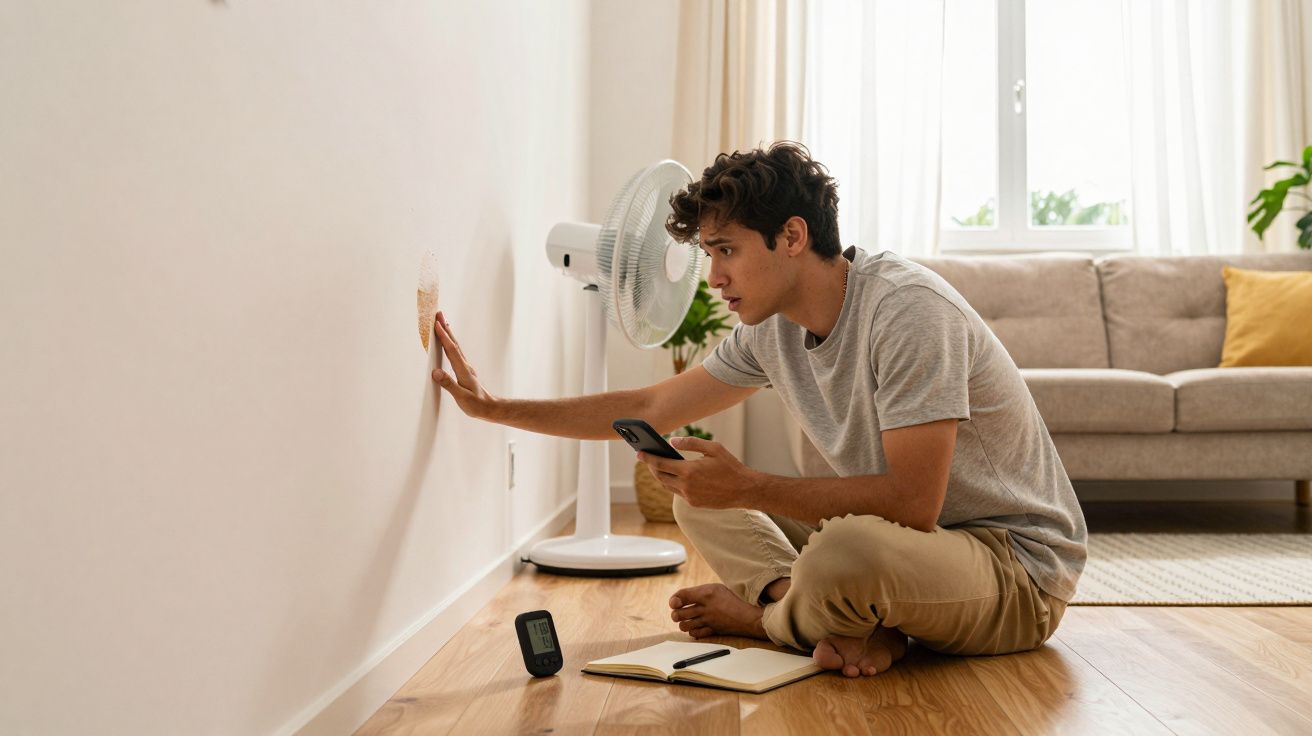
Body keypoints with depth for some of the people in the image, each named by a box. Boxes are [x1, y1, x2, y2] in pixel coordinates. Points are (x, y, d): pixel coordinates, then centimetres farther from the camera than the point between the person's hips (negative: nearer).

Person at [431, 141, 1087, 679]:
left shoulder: (906, 309, -25)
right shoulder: (773, 328, 0)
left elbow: (912, 504, -30)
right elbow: (651, 408, 10)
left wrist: (749, 489, -27)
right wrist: (491, 407, 9)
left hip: (1020, 568, -8)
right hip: (901, 538, 8)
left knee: (842, 551, -40)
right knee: (699, 500, 7)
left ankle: (765, 614, -6)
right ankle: (847, 625, -11)